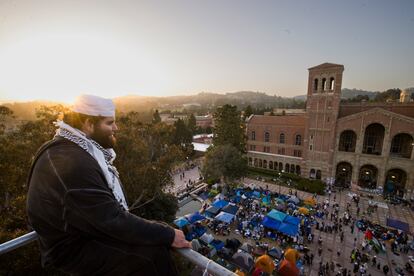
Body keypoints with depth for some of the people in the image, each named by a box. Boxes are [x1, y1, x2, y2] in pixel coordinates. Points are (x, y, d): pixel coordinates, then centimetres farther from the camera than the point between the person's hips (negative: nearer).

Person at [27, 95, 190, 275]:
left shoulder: (84, 150, 4)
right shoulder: (72, 162, -28)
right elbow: (112, 220, -30)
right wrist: (168, 235, -22)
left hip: (90, 228, 9)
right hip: (74, 248, -8)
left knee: (160, 230, 3)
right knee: (153, 254, -20)